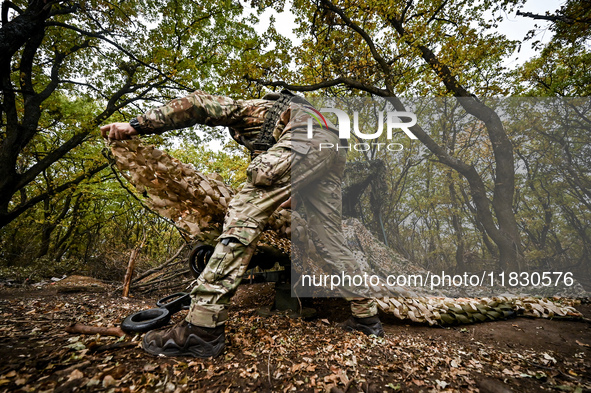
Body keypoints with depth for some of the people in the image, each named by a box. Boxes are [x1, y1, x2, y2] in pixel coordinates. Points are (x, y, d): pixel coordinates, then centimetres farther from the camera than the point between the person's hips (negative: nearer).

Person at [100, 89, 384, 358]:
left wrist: (136, 126, 7)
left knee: (242, 216, -12)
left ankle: (203, 326, -16)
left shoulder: (244, 109, 24)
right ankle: (366, 315, 22)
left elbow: (199, 104, 7)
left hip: (306, 139, -9)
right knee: (330, 237, 12)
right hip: (334, 146, 9)